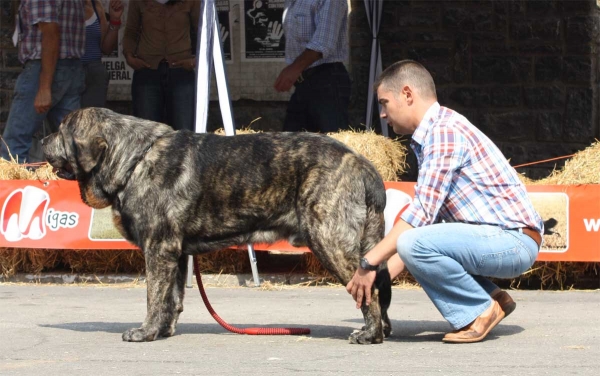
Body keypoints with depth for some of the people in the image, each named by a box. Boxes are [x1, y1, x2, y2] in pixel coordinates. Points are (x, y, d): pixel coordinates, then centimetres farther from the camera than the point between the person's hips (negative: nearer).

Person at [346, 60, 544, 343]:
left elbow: (422, 213, -21)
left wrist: (369, 264, -18)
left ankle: (480, 311, -8)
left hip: (514, 242, -10)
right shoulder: (428, 136, 17)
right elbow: (426, 214, 15)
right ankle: (490, 298, 11)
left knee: (413, 243, -28)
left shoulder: (445, 131, -15)